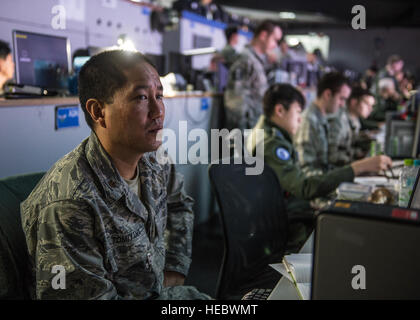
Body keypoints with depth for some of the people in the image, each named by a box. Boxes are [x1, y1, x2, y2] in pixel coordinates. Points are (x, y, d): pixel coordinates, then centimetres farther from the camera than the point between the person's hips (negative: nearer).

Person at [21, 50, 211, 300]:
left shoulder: (154, 162, -6)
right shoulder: (68, 204, -27)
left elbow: (179, 204, 14)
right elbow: (91, 295, -22)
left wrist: (175, 269, 6)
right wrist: (170, 297, -15)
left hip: (162, 289, 6)